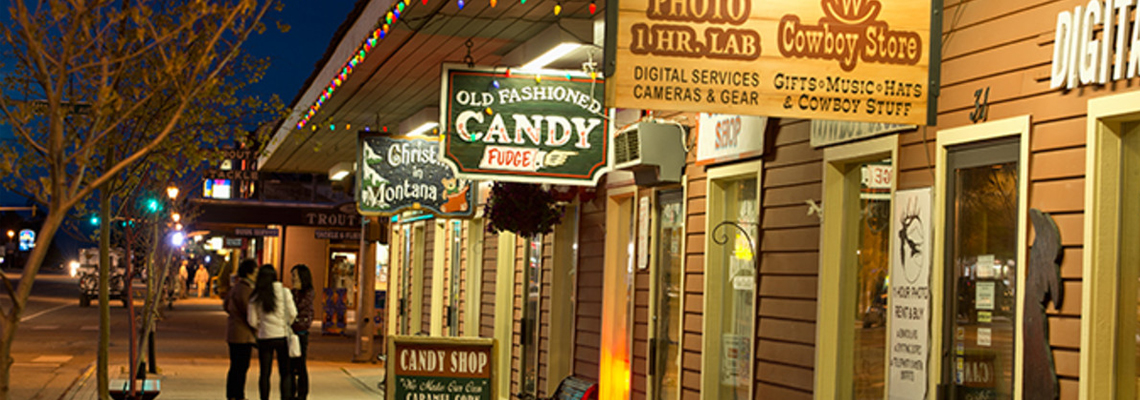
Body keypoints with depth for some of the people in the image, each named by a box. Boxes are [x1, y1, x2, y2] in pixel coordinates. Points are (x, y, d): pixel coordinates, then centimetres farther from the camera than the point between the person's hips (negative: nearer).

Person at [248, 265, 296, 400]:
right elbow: (292, 314, -6)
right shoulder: (284, 292, -7)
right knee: (285, 373, 5)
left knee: (265, 373, 9)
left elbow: (252, 321, 1)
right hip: (282, 336, -1)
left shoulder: (255, 297, -2)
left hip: (264, 338, 1)